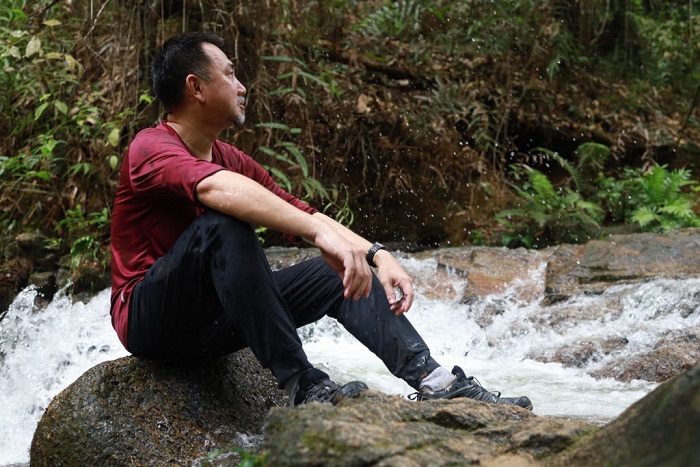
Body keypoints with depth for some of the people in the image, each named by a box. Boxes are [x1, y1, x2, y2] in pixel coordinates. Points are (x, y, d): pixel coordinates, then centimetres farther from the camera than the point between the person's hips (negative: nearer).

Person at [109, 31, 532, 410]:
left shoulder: (233, 159, 13)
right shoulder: (152, 148, -15)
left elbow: (302, 214, 8)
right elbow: (222, 190, -36)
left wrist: (376, 254, -8)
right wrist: (321, 233, -46)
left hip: (214, 324, 8)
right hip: (149, 317, -8)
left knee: (340, 273, 0)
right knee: (225, 225, -33)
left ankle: (433, 380, -16)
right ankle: (303, 385, -36)